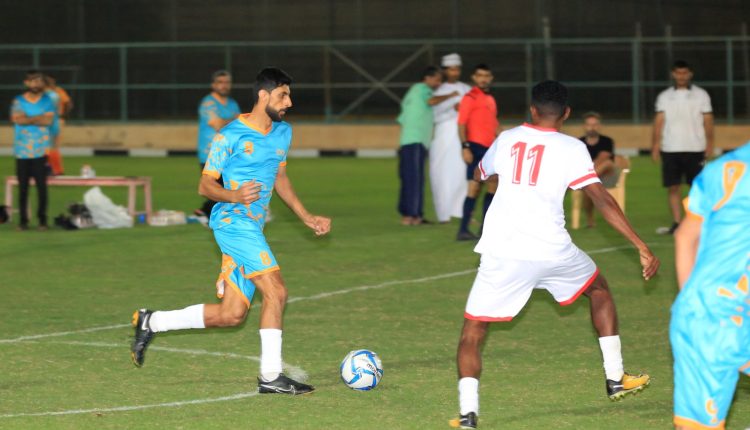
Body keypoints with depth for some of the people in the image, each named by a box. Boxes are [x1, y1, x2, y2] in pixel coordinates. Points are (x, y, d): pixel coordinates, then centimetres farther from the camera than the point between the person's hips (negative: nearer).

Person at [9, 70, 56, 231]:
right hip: (22, 152, 1)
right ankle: (23, 220, 6)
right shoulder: (18, 101, 9)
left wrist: (27, 119, -7)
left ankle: (42, 219, 4)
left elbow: (49, 120, -6)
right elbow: (16, 119, -8)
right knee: (23, 187, 0)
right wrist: (39, 118, -7)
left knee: (41, 186, -4)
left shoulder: (47, 101, 8)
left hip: (41, 151, -1)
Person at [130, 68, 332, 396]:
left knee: (231, 314, 6)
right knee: (276, 292, -17)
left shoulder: (283, 133, 13)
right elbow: (205, 185, -8)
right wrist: (234, 196, -28)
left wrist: (306, 217, 23)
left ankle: (151, 322, 20)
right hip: (233, 221, -8)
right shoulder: (230, 136, -11)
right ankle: (270, 377, -11)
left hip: (252, 228, 8)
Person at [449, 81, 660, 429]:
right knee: (599, 289, 29)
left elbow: (479, 175, 30)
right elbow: (602, 199, -6)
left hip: (502, 253, 0)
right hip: (553, 251, 0)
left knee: (472, 331, 7)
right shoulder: (571, 149, 2)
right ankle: (616, 380, 31)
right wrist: (642, 247, -5)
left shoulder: (507, 139, 10)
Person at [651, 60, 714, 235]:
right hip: (670, 149, 2)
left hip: (695, 148, -2)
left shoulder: (700, 95, 5)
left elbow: (708, 121, 3)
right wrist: (655, 145, -4)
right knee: (673, 187, -1)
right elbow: (659, 122, 6)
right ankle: (676, 223, 2)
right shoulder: (664, 96, 10)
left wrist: (709, 144, -7)